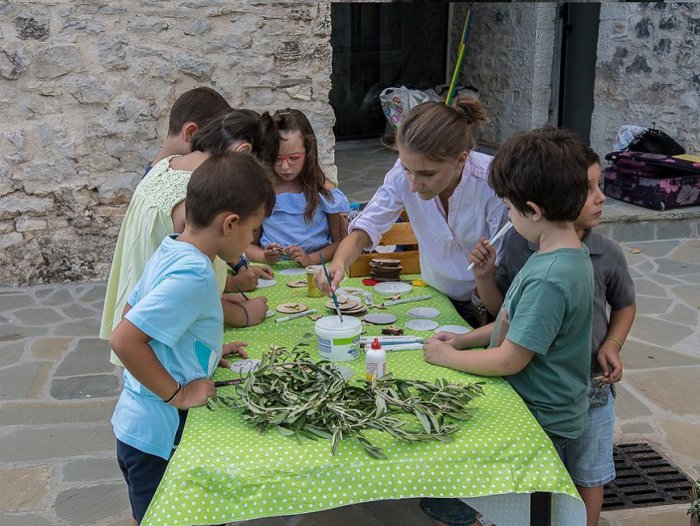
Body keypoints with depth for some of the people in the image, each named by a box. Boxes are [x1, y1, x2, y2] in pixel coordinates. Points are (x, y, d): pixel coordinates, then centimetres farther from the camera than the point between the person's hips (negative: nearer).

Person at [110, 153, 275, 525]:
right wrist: (178, 393, -20)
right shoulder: (194, 275, -26)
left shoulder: (169, 251, 2)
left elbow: (133, 314, 14)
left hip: (135, 422, 9)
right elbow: (123, 340, -31)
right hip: (159, 438, -9)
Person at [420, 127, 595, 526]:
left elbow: (509, 360, -22)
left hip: (540, 422, -8)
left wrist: (448, 357, -8)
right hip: (536, 405, 8)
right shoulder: (564, 254, 2)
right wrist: (468, 339, 5)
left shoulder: (550, 279, -28)